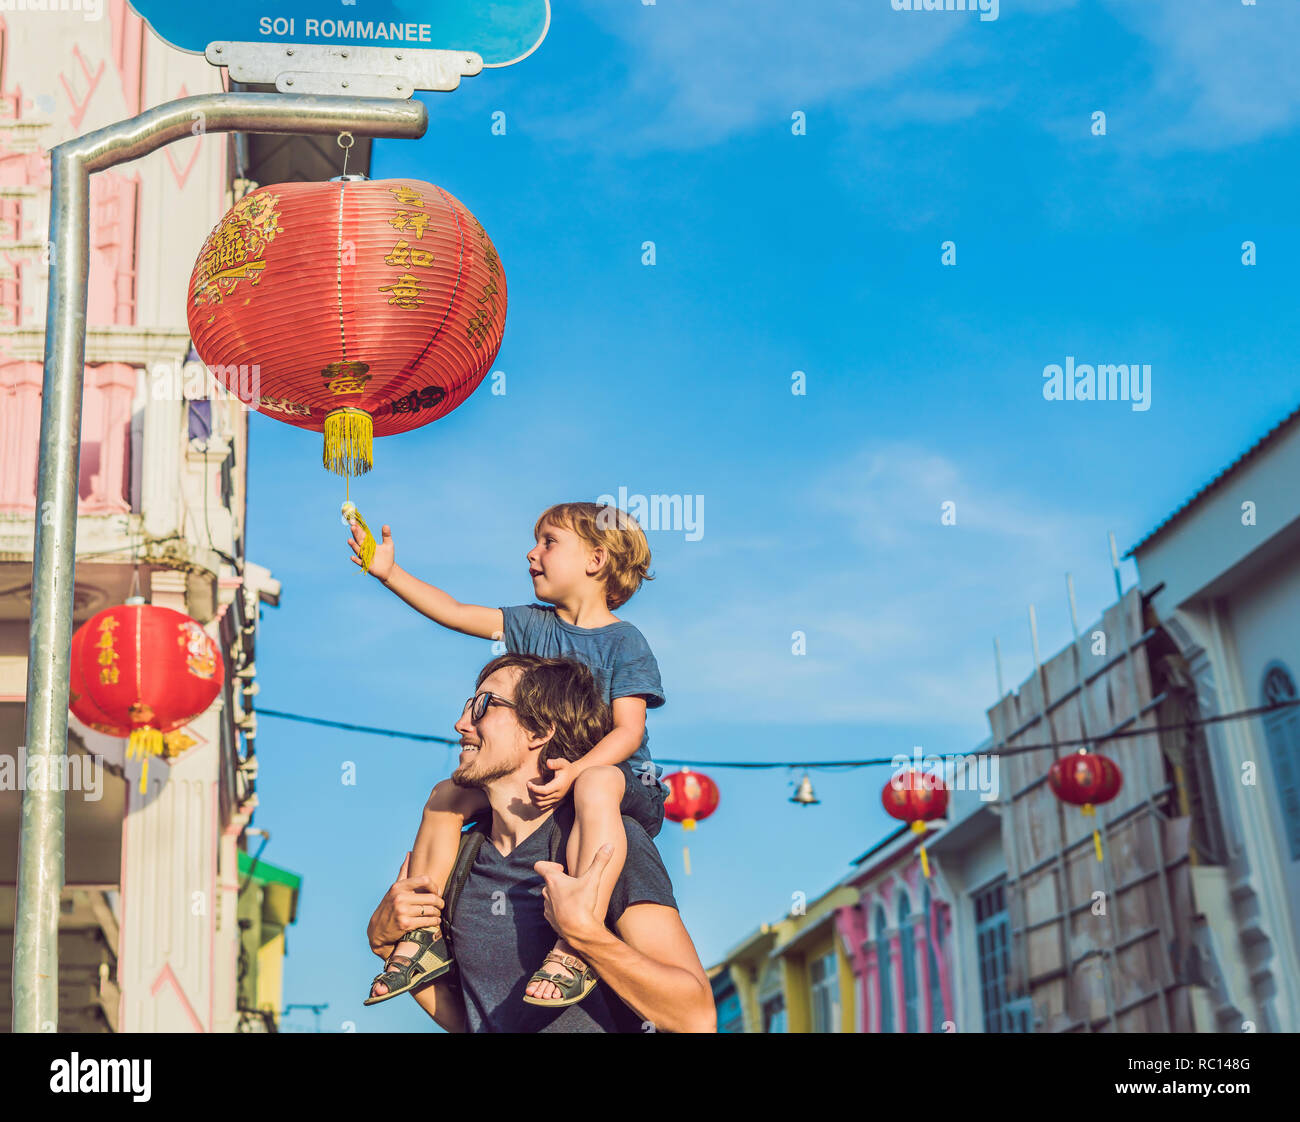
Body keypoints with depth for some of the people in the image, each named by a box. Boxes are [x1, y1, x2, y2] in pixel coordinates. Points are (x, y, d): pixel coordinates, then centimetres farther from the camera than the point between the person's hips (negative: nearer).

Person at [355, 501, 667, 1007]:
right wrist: (390, 572, 5)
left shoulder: (624, 642, -9)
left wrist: (573, 770, -34)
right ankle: (424, 935, 2)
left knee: (594, 787, -41)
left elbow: (628, 732, -18)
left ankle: (576, 947, -47)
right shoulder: (532, 624, 10)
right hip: (539, 775, 7)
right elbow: (456, 613, 11)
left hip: (616, 772, -7)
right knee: (447, 796, -2)